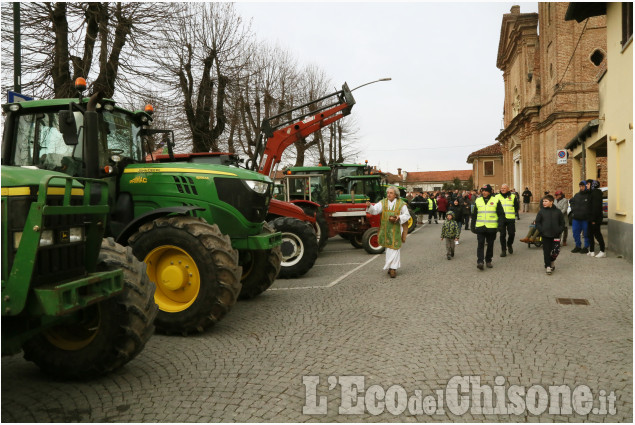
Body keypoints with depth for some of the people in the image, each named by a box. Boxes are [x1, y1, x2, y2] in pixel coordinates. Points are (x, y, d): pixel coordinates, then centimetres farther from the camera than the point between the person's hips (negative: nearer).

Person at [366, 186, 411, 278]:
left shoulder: (401, 204, -3)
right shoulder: (383, 202, 1)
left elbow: (407, 215, 3)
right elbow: (375, 210, -10)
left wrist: (398, 218, -15)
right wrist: (369, 206, -32)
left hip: (396, 230, -3)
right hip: (386, 229, 3)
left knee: (394, 248, -5)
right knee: (388, 248, 11)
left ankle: (393, 268, -2)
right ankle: (391, 267, 25)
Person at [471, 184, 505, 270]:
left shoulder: (496, 201, 2)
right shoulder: (478, 201, 9)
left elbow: (501, 214, 3)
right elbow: (474, 215, 14)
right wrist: (473, 226, 9)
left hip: (492, 227, -1)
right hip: (480, 227, 1)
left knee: (490, 244, 8)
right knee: (480, 244, -8)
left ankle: (488, 260, 21)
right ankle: (480, 261, -10)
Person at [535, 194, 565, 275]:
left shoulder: (558, 211, 1)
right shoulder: (541, 211, -1)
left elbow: (562, 223, 8)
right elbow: (537, 222, 3)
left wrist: (559, 231, -4)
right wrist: (541, 230, -8)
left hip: (555, 235, 1)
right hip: (545, 235, -1)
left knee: (555, 251, 3)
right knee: (546, 251, -1)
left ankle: (552, 262, 31)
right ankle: (547, 266, 9)